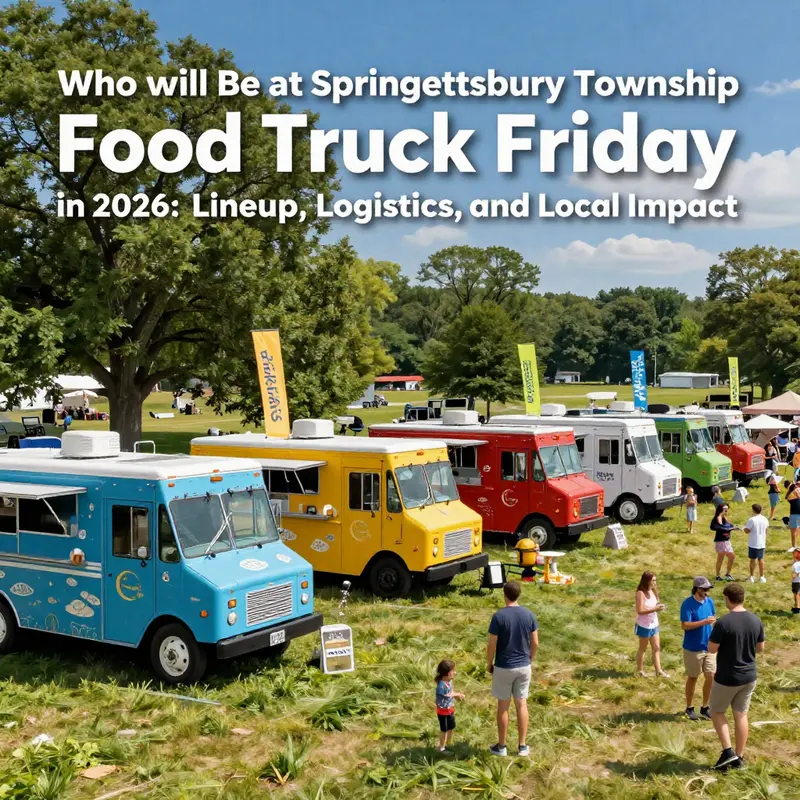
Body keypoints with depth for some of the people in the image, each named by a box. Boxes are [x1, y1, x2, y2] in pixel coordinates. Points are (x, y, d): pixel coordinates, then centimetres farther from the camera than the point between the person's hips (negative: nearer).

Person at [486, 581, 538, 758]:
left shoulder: (499, 616, -17)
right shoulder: (529, 614, -4)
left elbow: (491, 645, -14)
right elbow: (535, 643, 1)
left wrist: (489, 664, 2)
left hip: (503, 667, -3)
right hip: (524, 666, 3)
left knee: (503, 706, 8)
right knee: (522, 704, 12)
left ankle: (501, 746, 17)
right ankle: (522, 746, 17)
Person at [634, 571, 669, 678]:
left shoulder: (652, 591, 2)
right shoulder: (640, 593, -21)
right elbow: (640, 611, -25)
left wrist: (659, 605, -7)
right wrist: (655, 609, -26)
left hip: (654, 625, 7)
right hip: (644, 626, -7)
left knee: (657, 648, 9)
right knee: (643, 649, 9)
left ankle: (659, 671, 14)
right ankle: (640, 670, 24)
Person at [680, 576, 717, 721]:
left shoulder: (709, 601, 1)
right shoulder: (687, 604, -18)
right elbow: (685, 625, -24)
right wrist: (704, 622, -30)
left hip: (709, 647, 5)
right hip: (693, 648, -5)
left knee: (711, 677, 5)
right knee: (693, 678, 8)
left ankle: (705, 707, 22)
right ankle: (689, 708, 24)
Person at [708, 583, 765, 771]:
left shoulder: (723, 623, -23)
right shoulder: (755, 620, -3)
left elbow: (711, 649, -17)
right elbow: (760, 648, 7)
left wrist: (714, 635, 1)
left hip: (727, 678, -5)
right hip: (749, 676, 5)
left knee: (717, 711, 14)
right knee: (741, 715, 14)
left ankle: (728, 751, 5)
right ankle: (739, 757, 20)